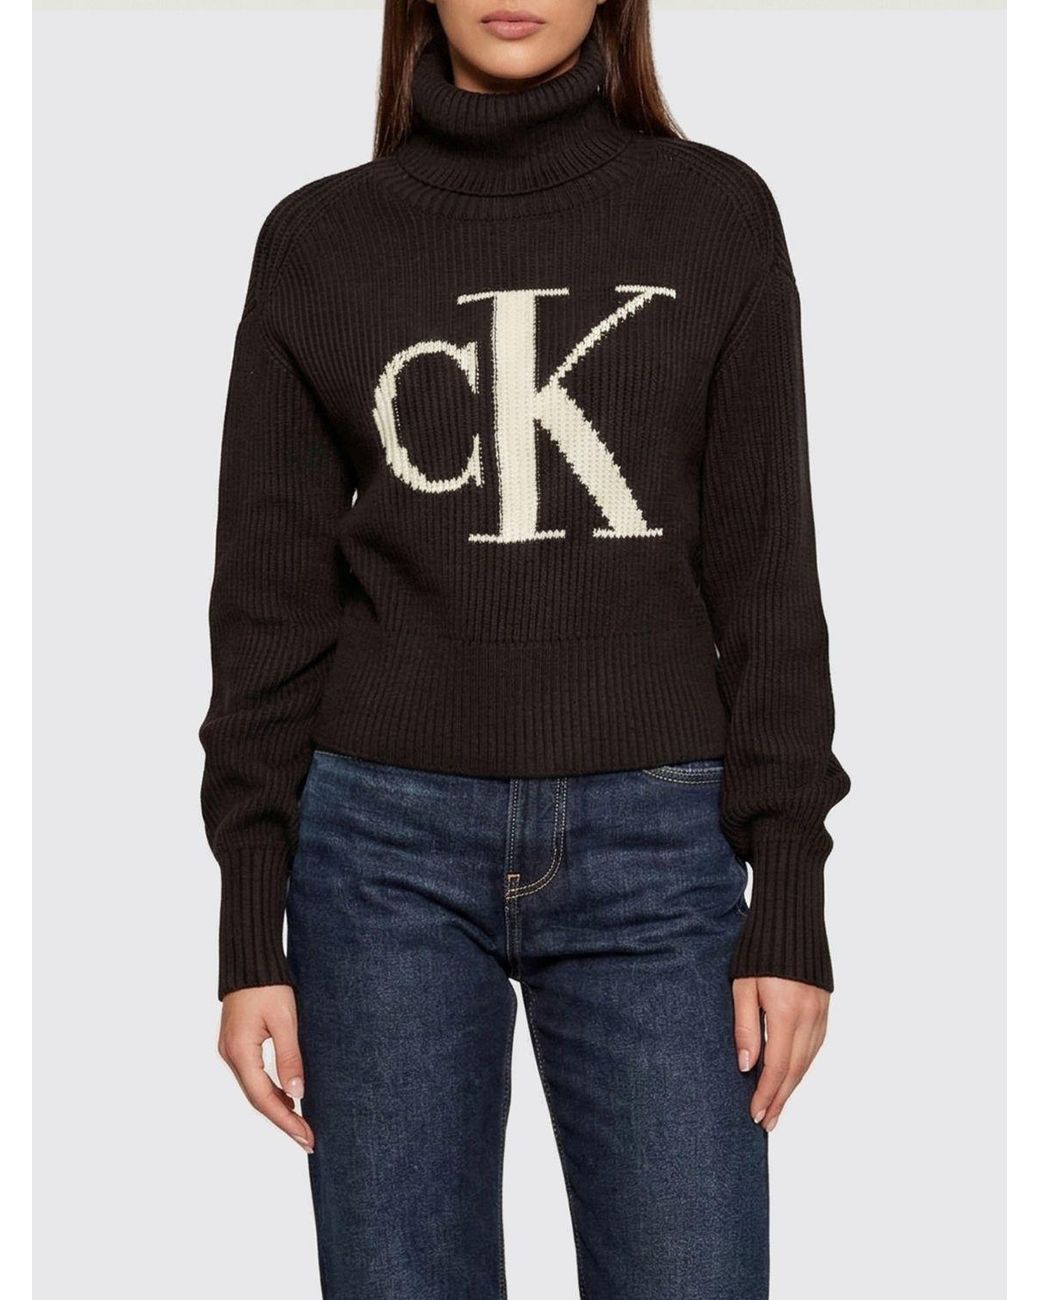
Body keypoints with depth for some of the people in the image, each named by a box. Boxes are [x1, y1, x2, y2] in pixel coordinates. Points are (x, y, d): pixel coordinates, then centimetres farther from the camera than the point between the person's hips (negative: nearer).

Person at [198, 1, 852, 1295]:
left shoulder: (715, 215, 4)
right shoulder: (319, 240, 5)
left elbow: (765, 572, 3)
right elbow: (271, 594, 5)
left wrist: (790, 900, -2)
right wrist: (250, 934, 2)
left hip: (654, 846, 0)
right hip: (388, 842, 0)